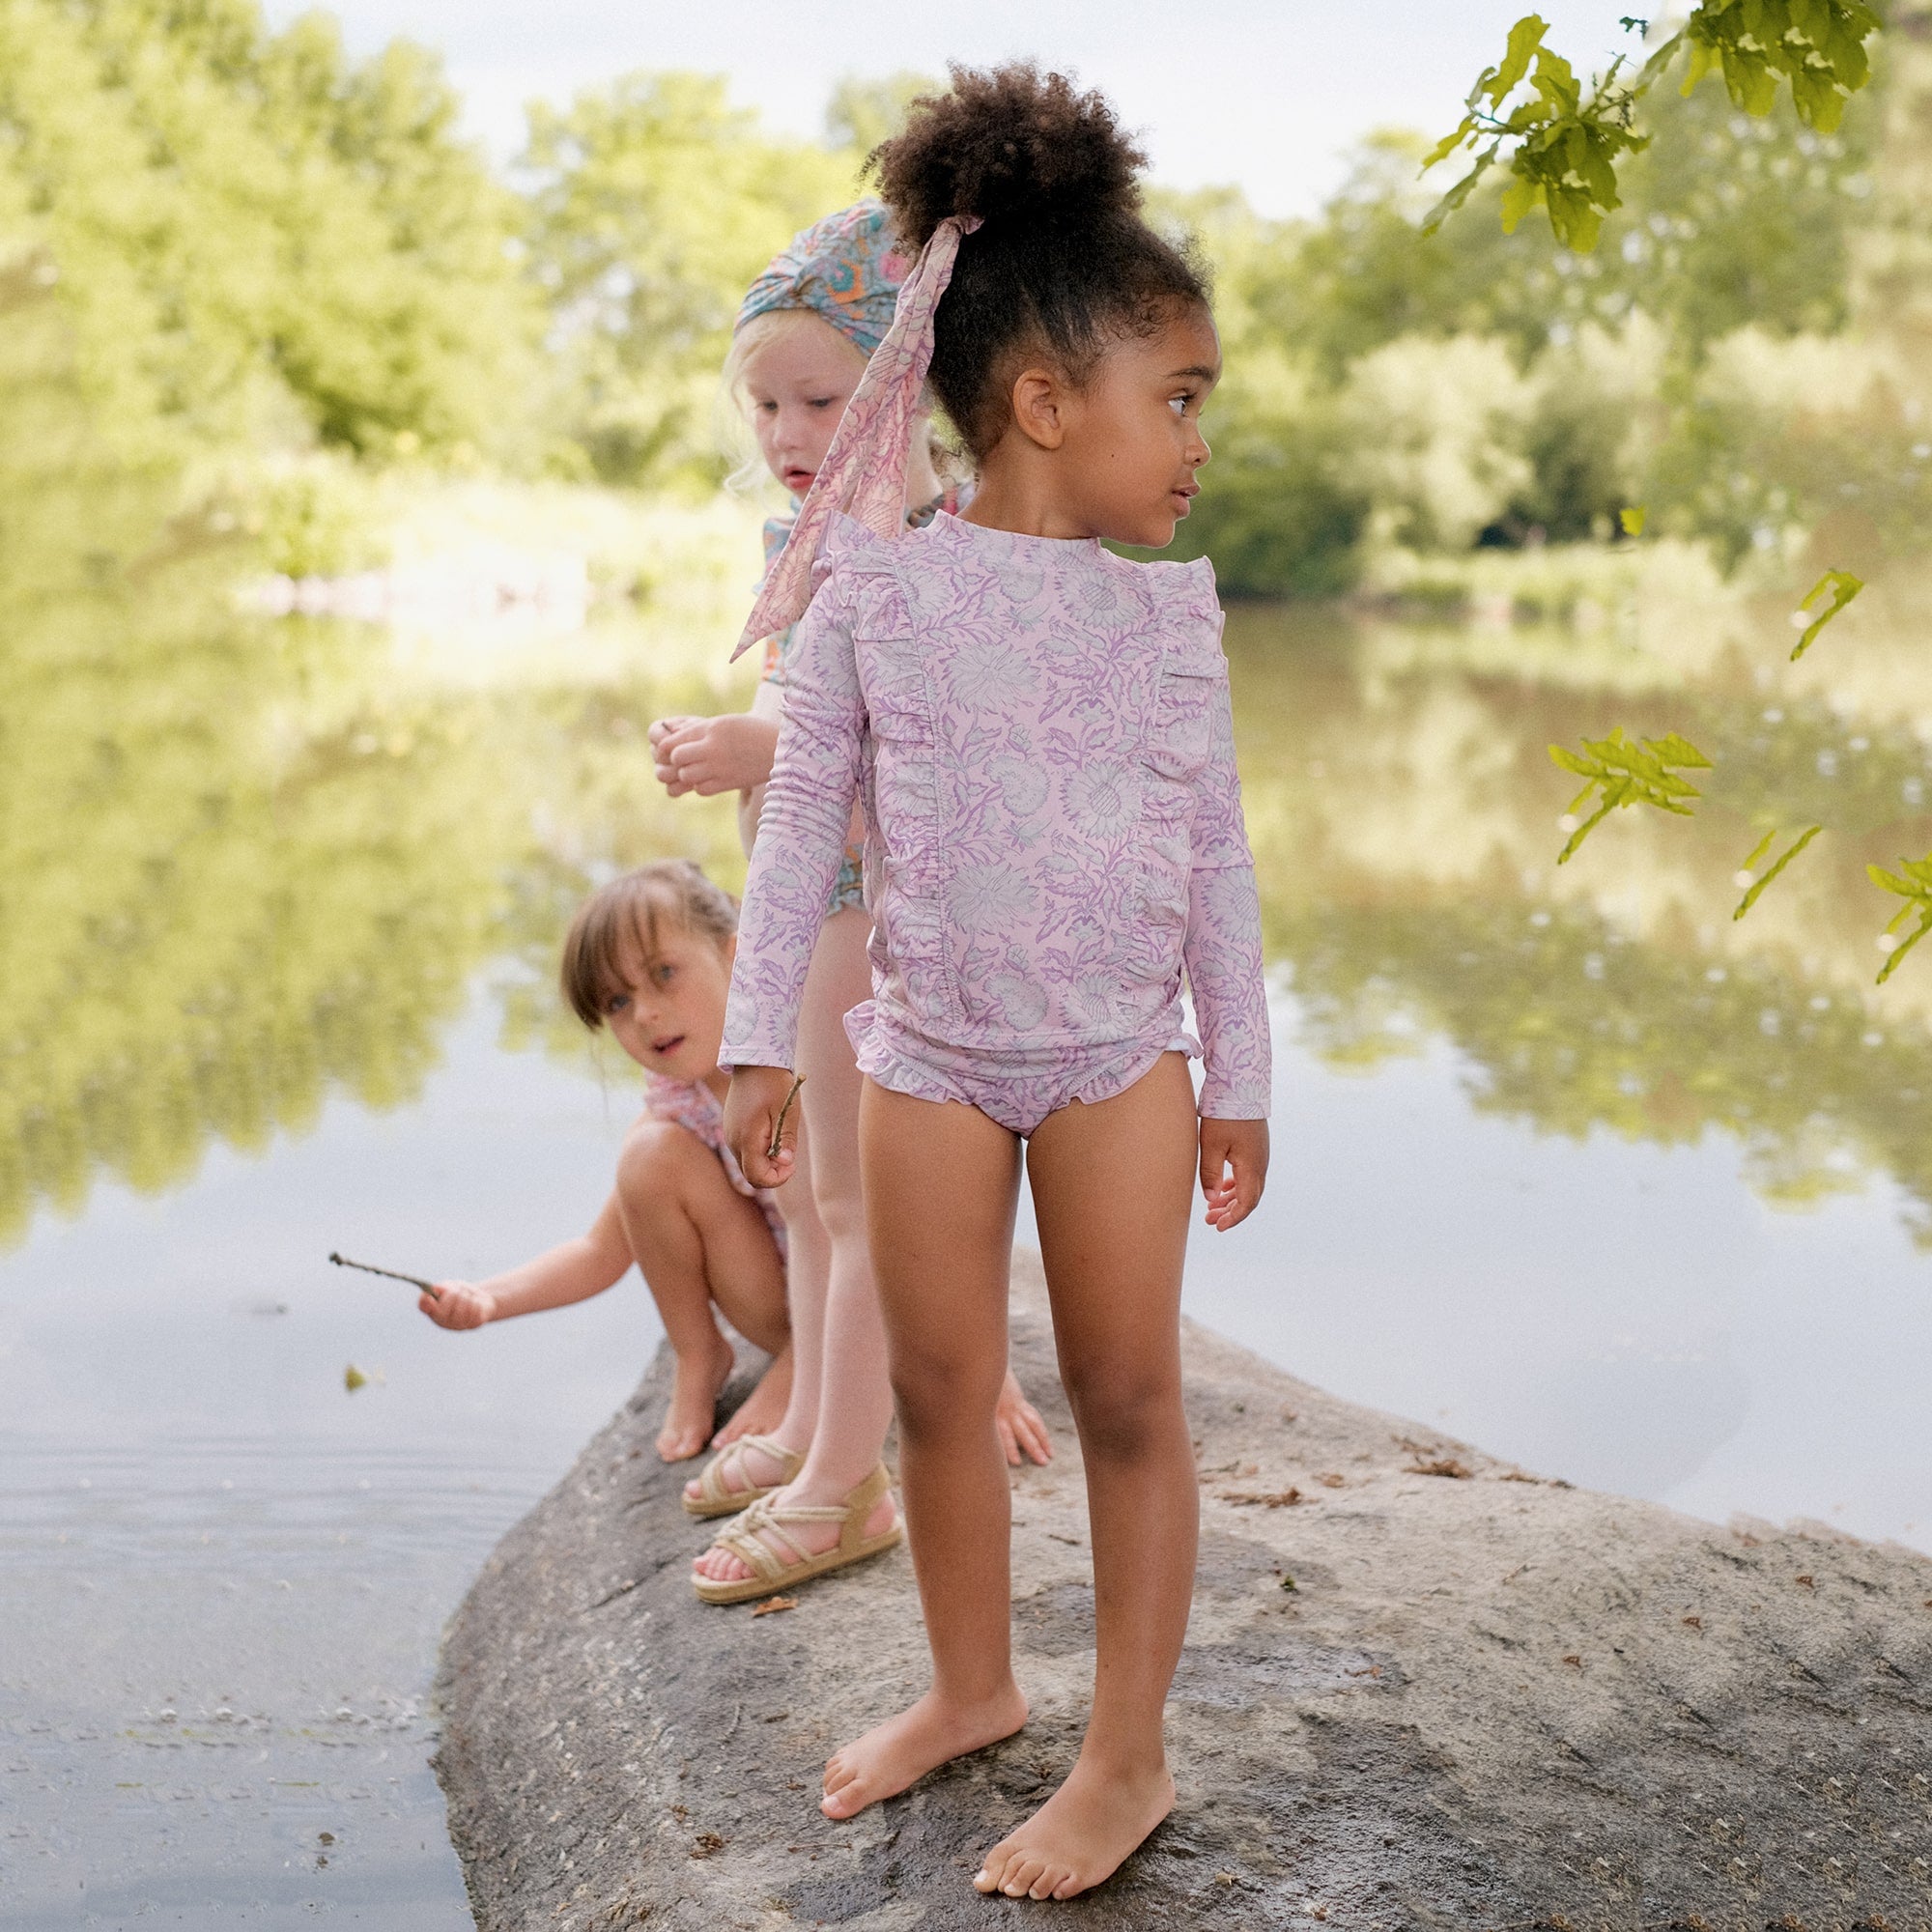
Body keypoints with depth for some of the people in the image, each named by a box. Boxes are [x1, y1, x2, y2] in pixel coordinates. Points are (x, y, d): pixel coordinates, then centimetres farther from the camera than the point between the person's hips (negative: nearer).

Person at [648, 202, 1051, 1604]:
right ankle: (812, 1424, 36)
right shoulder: (808, 540, 10)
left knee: (858, 1196, 0)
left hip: (880, 900, -9)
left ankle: (843, 1487, 11)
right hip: (795, 897, 9)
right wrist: (718, 747, -1)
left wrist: (771, 752, -30)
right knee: (805, 1187, 20)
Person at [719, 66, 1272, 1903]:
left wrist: (1239, 1076, 6)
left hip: (1120, 1059, 0)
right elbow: (800, 821, -4)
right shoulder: (874, 590, -7)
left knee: (1128, 1397, 4)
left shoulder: (1166, 609, -1)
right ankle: (971, 1684, 32)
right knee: (938, 1387, 11)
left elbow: (1215, 855, 4)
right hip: (927, 1053, 0)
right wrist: (760, 1040, -6)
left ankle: (1128, 1757, 16)